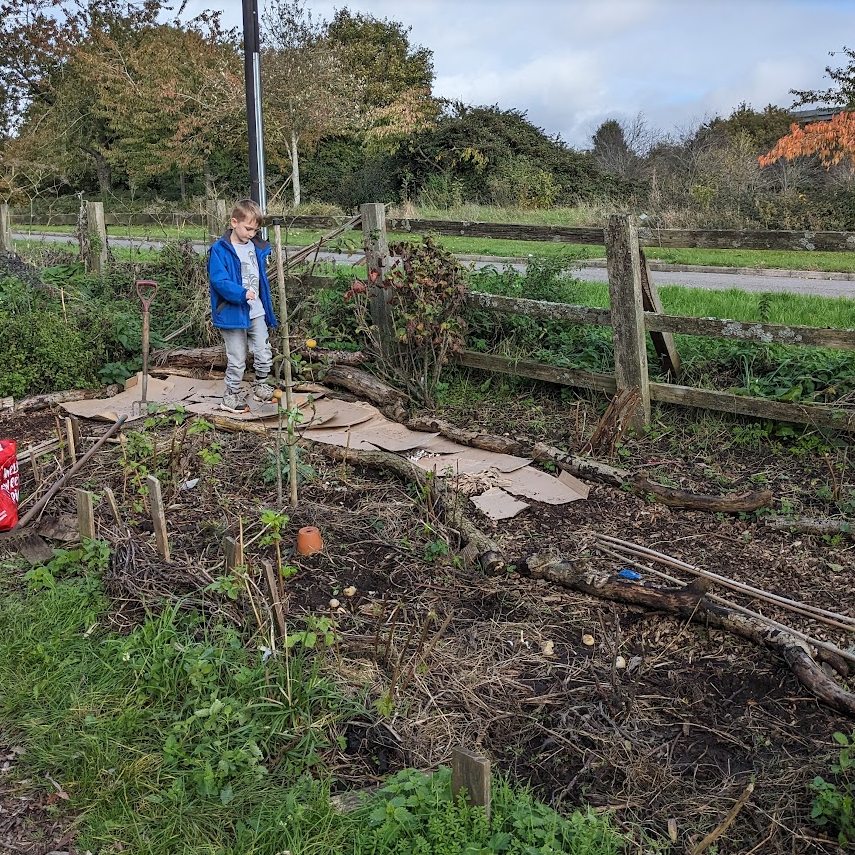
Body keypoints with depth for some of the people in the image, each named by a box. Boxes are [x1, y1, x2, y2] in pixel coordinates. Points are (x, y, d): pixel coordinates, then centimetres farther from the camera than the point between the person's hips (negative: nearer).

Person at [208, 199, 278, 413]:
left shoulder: (257, 247, 7)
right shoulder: (220, 250, -13)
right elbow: (218, 280, -21)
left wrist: (267, 307, 17)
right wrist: (241, 293, -33)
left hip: (256, 312, 6)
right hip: (233, 313, -6)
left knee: (264, 353, 11)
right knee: (237, 359, 3)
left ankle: (260, 387, 32)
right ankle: (231, 396, 19)